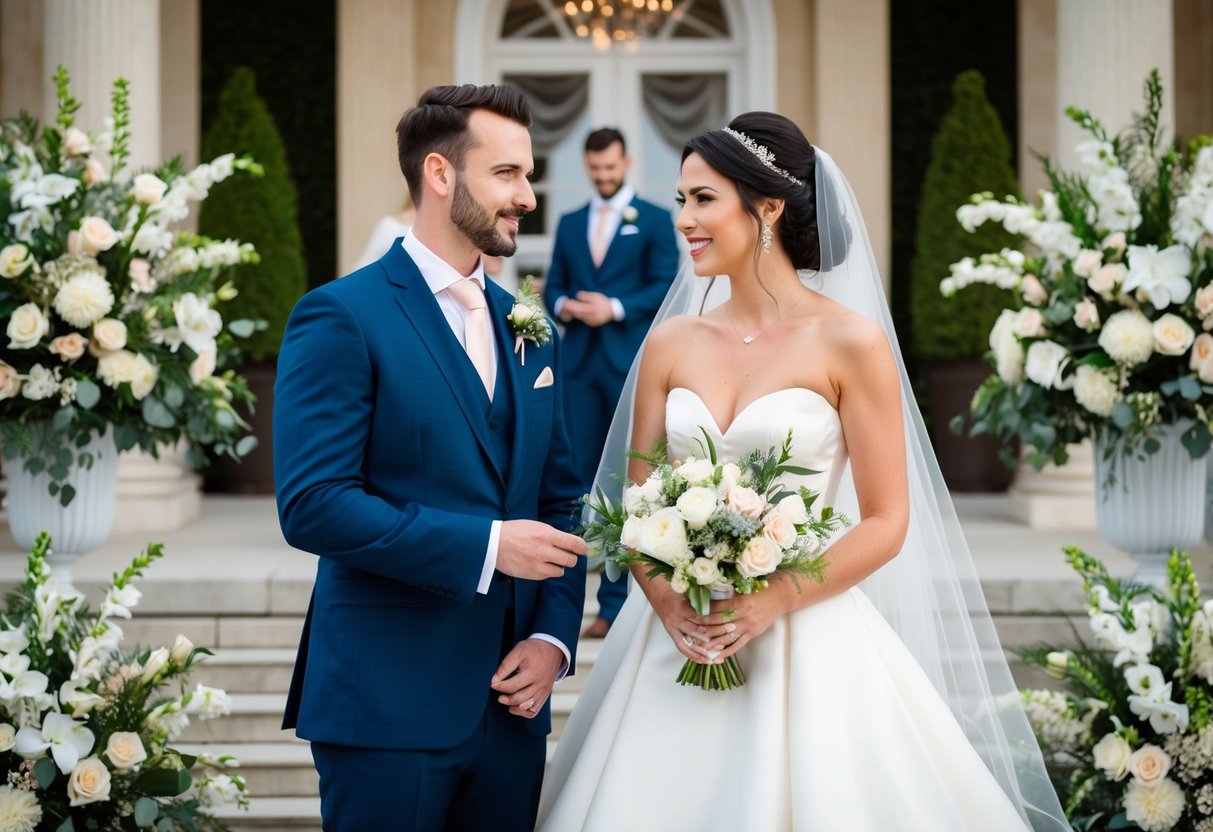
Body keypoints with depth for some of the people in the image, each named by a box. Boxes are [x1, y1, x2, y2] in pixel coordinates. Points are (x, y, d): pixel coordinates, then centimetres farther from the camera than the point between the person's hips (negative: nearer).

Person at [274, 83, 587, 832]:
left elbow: (558, 501, 15)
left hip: (511, 700, 6)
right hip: (388, 707, -6)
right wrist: (484, 546, -18)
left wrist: (554, 637, 1)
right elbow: (312, 504, -16)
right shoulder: (342, 317, -8)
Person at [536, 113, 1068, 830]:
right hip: (677, 634, 4)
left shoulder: (850, 341, -5)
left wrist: (772, 603, -16)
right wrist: (668, 602, -9)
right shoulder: (672, 342, 7)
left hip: (802, 641, -3)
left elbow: (885, 523, -6)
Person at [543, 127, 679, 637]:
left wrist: (615, 308, -16)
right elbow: (552, 287, 14)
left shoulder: (654, 221, 4)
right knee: (577, 473, 2)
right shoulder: (570, 223, 17)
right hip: (579, 362, 4)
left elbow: (665, 286, -4)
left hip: (631, 364, -4)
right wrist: (564, 305, -9)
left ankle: (616, 603, 1)